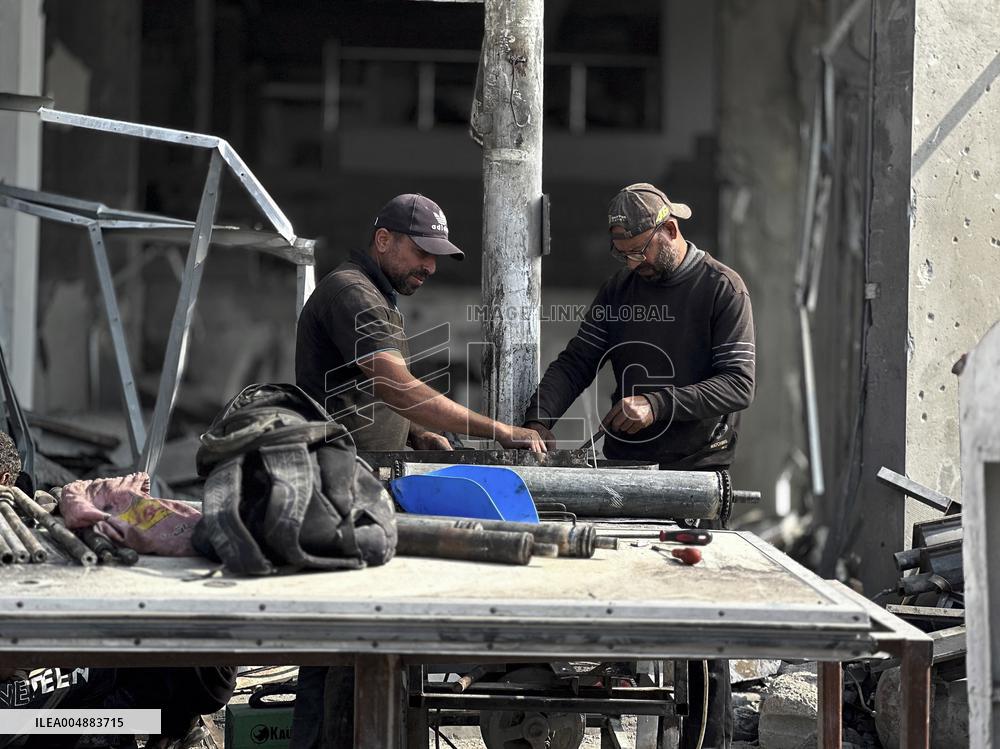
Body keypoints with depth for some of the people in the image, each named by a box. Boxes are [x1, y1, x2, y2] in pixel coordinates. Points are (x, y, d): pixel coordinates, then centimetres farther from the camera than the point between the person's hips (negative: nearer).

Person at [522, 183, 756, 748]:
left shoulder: (722, 289, -4)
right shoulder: (620, 289, 14)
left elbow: (738, 384, -12)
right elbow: (577, 361, 11)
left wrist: (658, 406, -23)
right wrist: (540, 416, -6)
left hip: (695, 470, -5)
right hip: (624, 468, 5)